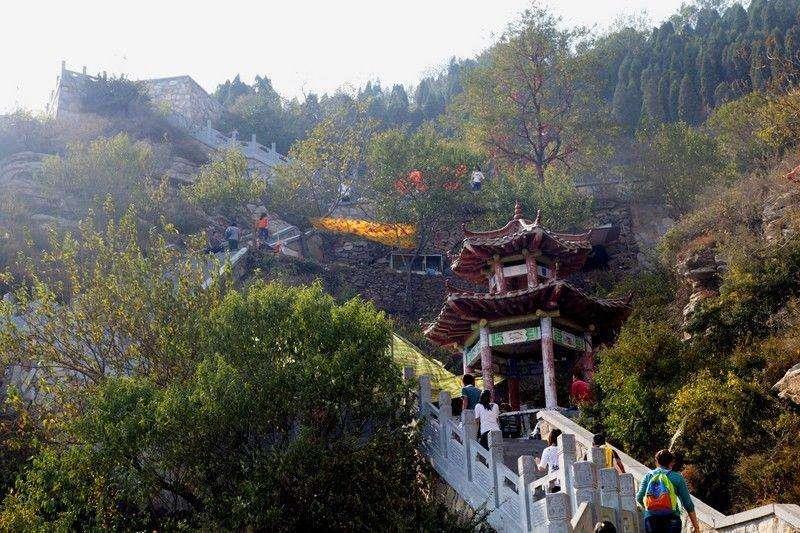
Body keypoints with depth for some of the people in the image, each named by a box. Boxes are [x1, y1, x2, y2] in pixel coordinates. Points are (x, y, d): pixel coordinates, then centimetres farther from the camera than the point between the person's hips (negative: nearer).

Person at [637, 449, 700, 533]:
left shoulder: (648, 476, 9)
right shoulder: (677, 477, 5)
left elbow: (639, 498, -2)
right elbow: (688, 504, 2)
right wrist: (696, 525, 7)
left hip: (650, 518, 2)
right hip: (671, 519, -2)